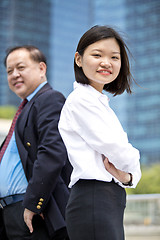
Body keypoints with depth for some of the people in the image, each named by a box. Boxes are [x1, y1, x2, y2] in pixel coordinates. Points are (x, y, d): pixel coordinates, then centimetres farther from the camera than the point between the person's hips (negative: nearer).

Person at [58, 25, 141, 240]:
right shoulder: (80, 99, -7)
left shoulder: (101, 104, 21)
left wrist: (127, 177, -3)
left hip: (111, 204, 9)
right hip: (92, 201, -9)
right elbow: (119, 152, -15)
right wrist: (132, 161, 7)